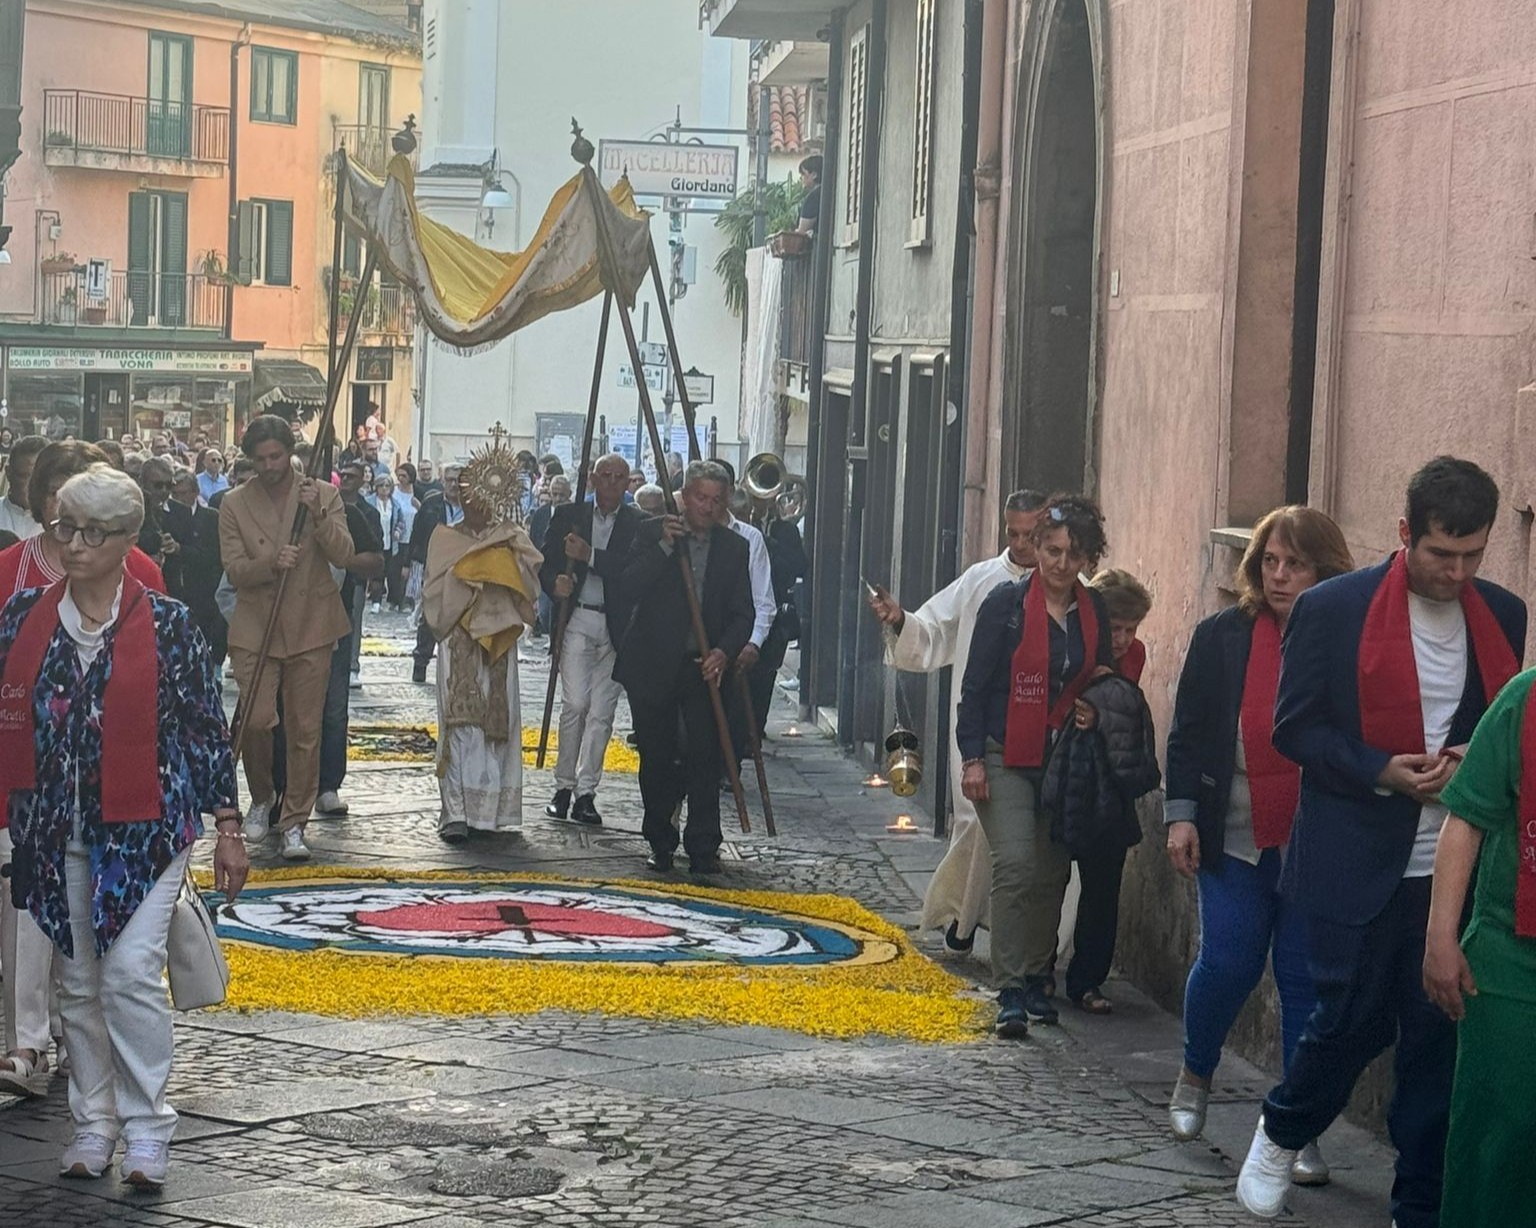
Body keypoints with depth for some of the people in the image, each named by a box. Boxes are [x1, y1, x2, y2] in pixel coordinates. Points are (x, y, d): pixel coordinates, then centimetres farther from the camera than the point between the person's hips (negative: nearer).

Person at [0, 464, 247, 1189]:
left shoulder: (166, 624, -5)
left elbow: (205, 726, -1)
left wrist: (228, 827, -1)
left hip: (145, 823, -4)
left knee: (132, 970, -11)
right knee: (77, 980, 9)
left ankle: (146, 1129, -1)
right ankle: (93, 1122, 21)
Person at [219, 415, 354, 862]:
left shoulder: (324, 495, 3)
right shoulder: (235, 505, 3)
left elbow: (343, 555, -6)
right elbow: (234, 569, -4)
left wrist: (318, 516, -22)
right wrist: (271, 562, -23)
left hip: (310, 628, 0)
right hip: (256, 628, 0)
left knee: (305, 730, 2)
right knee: (256, 720, -11)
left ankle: (294, 822, 11)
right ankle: (262, 797, 17)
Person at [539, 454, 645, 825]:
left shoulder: (637, 524, 5)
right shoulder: (569, 515, 7)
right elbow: (545, 565, 6)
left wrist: (590, 555, -19)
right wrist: (555, 584, -15)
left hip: (616, 627, 1)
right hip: (577, 621, -1)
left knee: (602, 712, 1)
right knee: (575, 703, -10)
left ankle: (586, 793, 9)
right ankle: (563, 786, 3)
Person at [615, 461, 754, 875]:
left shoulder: (733, 547, 6)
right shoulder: (655, 534, -1)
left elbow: (743, 613, 4)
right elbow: (629, 590, -12)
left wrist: (724, 651, -14)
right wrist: (664, 546, -21)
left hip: (705, 667, 1)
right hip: (655, 666, -1)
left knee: (705, 758, -5)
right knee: (656, 758, 7)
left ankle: (703, 847, 1)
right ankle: (660, 842, 19)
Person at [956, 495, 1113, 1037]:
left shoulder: (1094, 611, 6)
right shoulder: (1007, 603, -7)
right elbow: (976, 684, -5)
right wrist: (972, 758, -10)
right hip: (1006, 758, -4)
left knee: (1053, 873, 6)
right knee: (1016, 865, -15)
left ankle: (1036, 979, 20)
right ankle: (1011, 993, -14)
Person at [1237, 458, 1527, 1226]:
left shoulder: (1502, 616, 6)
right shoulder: (1333, 609, -7)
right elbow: (1294, 728, -4)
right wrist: (1382, 772, -17)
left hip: (1457, 868, 4)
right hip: (1357, 863, -3)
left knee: (1439, 1034, 5)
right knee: (1352, 1018, 2)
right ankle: (1280, 1134, 31)